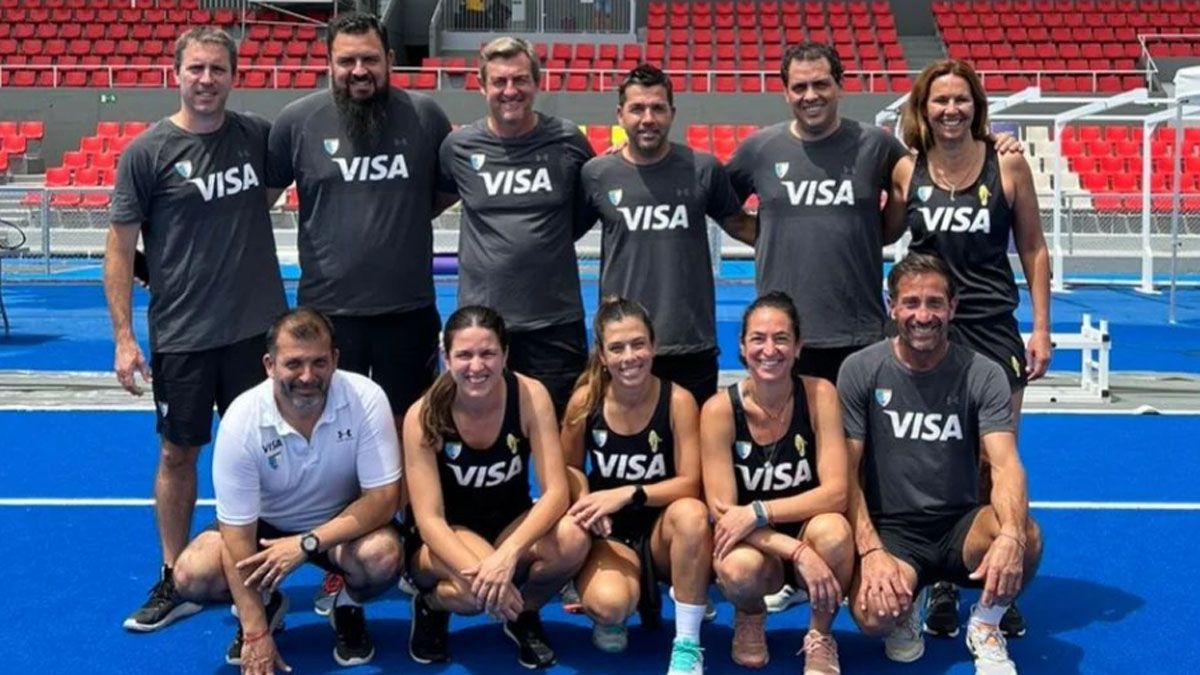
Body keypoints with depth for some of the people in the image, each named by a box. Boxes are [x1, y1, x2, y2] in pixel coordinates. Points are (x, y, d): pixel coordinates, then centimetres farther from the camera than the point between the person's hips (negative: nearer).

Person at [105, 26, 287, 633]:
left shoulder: (256, 136, 1)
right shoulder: (147, 152, -6)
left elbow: (268, 192, 22)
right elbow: (120, 247, -4)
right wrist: (123, 338, -8)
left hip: (258, 326, 2)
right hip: (181, 333, -2)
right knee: (177, 453, 8)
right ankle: (175, 582, 23)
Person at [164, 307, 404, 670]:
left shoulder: (366, 399, -26)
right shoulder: (242, 420, -25)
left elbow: (382, 497, -23)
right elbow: (237, 532, -21)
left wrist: (307, 543, -35)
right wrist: (255, 633, -22)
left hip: (345, 524, -1)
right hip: (267, 525, 1)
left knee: (381, 556, -33)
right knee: (191, 575, -23)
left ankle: (348, 608, 4)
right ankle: (265, 606, 11)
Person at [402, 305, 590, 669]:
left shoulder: (530, 396, -18)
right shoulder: (423, 416, -21)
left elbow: (555, 491, -22)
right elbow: (428, 519, -23)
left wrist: (509, 552, -39)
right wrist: (475, 571, -41)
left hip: (510, 525, 2)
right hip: (444, 541, -2)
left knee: (572, 538, -31)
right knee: (481, 587, -36)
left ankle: (522, 613, 1)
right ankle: (431, 605, 2)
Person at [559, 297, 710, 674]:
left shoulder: (677, 401, -14)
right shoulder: (585, 401, -9)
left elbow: (690, 483, -15)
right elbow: (569, 468, 4)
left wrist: (627, 494, -27)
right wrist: (585, 500, -17)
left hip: (663, 531, 0)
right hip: (611, 534, 0)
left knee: (690, 513, -37)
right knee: (608, 605, -33)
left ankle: (687, 644, -21)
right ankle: (612, 620, 10)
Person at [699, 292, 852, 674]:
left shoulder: (819, 395, -12)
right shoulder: (720, 410, -14)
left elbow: (836, 493, -17)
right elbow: (723, 512, -16)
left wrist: (758, 512, -27)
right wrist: (799, 552, -29)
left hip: (808, 534, 1)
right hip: (756, 549, 0)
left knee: (832, 530, -34)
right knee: (738, 568, -36)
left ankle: (820, 636, -3)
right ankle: (749, 619, 5)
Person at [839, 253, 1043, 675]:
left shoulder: (982, 375, -4)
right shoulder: (860, 371, -5)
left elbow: (1005, 464, -15)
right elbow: (846, 471, -6)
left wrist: (1011, 534, -37)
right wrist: (871, 551, -21)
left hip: (959, 524, 1)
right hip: (890, 529, -1)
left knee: (1026, 537, -31)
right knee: (873, 614, -31)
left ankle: (985, 626, 1)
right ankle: (906, 615, 10)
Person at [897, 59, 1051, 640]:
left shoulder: (1007, 166, -2)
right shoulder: (906, 171, 0)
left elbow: (1033, 249, 2)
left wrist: (1041, 328, -1)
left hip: (992, 331, -1)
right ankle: (942, 587, 19)